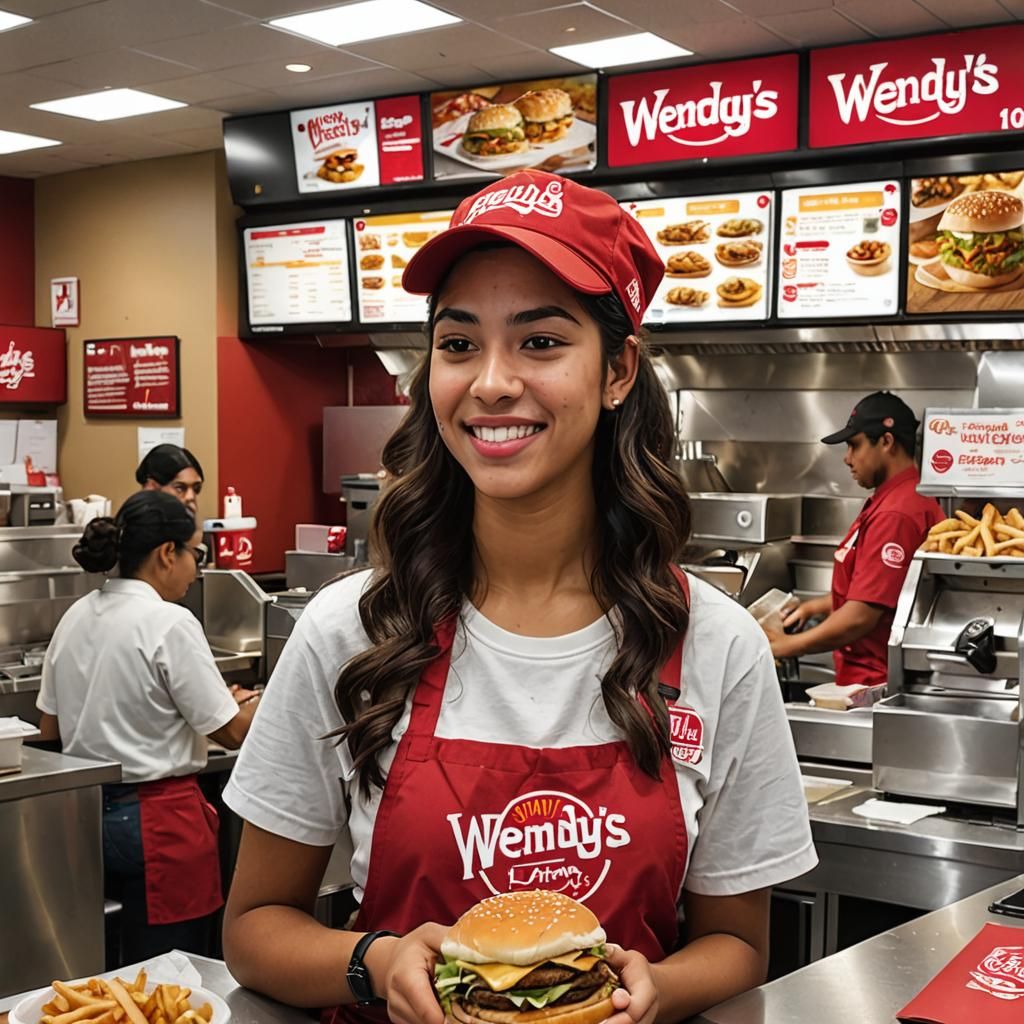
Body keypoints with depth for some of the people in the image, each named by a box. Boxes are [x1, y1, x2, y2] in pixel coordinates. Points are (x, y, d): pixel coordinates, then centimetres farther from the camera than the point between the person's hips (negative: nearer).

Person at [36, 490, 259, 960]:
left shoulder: (76, 616, 6)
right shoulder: (170, 624, -16)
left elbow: (49, 730, 13)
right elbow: (231, 732, -12)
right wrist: (259, 703, 8)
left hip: (87, 812, 8)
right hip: (159, 816, -8)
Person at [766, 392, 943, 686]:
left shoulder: (895, 515, -21)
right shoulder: (910, 499, 13)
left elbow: (860, 617, -23)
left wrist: (786, 646, -14)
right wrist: (815, 606, 18)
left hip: (877, 682, -10)